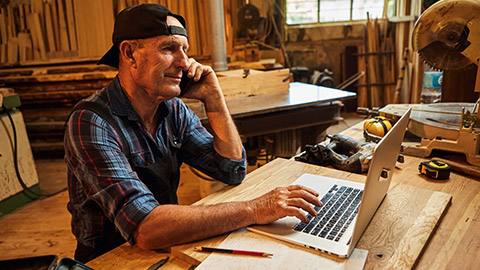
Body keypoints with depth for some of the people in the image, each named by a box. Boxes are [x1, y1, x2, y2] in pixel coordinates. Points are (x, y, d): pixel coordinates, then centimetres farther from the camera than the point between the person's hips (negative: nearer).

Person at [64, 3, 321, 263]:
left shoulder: (174, 110, -2)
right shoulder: (91, 123, -23)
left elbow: (233, 171, -3)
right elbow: (145, 229, -32)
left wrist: (213, 97, -12)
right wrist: (253, 210, -33)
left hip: (166, 248, 6)